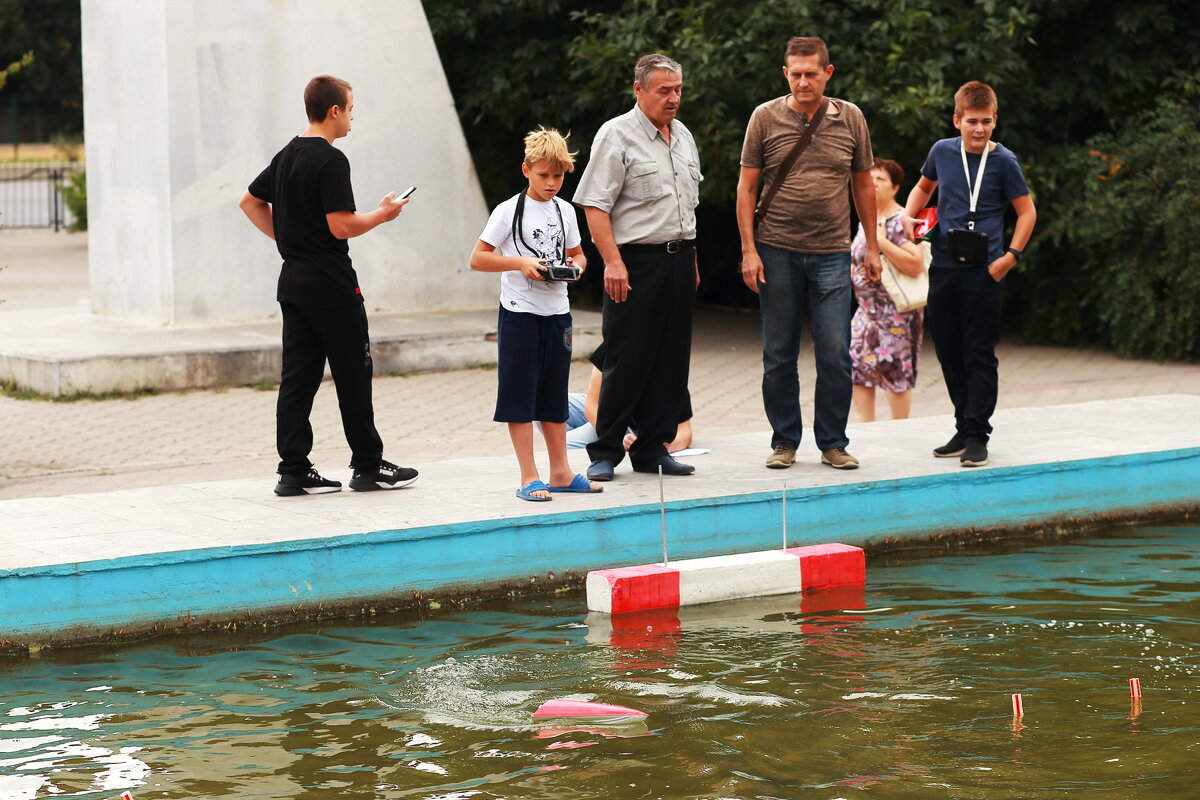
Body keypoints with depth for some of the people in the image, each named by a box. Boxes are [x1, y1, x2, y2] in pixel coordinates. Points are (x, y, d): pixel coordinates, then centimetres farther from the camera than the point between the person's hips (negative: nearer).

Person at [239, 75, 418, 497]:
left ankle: (294, 470, 4)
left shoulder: (286, 155, 12)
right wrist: (382, 213, -5)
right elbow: (342, 226, -20)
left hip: (292, 282, 8)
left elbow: (250, 201, 23)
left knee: (297, 377, 6)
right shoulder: (331, 160, -15)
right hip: (331, 284, -8)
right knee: (353, 375, 2)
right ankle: (368, 466, 9)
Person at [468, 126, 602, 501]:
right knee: (519, 396, -3)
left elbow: (576, 253, 20)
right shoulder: (509, 211, -7)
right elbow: (477, 258, -9)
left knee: (554, 396, 13)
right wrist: (520, 263, -20)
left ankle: (560, 472, 20)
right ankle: (529, 477, 0)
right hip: (520, 312, -5)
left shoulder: (565, 211, 8)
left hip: (557, 312, 5)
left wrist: (576, 264, -4)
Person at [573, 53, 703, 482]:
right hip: (636, 262, -7)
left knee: (671, 360, 7)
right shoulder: (616, 135, -8)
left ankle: (652, 449, 15)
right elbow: (595, 205, -14)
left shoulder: (683, 137, 15)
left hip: (679, 258, 7)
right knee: (628, 361, -5)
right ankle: (604, 453, 3)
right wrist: (613, 262, -21)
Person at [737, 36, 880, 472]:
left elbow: (863, 185, 13)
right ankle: (784, 441, 16)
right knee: (778, 356, 5)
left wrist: (872, 246, 11)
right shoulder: (765, 118, 0)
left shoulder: (850, 119, 5)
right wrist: (749, 250, -4)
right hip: (778, 252, -1)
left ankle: (833, 443, 10)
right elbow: (746, 187, 2)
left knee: (835, 356, -1)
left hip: (831, 255, 1)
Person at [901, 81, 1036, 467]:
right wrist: (909, 215, 7)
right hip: (943, 268, 4)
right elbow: (924, 186, 25)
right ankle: (964, 428, 22)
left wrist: (1011, 255, -10)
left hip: (984, 271, -4)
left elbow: (1026, 211, 0)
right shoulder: (942, 151, 6)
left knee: (979, 355, -3)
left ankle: (977, 436, 2)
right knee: (948, 352, 10)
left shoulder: (1003, 160, -5)